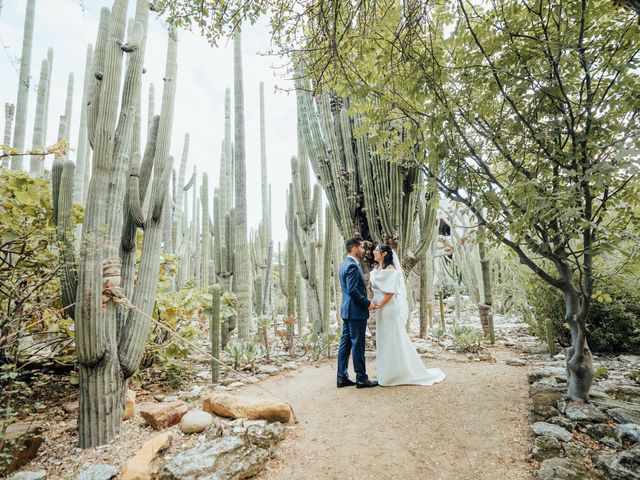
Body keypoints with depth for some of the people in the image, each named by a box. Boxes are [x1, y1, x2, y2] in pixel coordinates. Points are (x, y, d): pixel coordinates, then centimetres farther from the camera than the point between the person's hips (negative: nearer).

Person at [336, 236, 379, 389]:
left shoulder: (345, 264, 14)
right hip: (356, 311, -10)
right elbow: (353, 291, -23)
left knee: (345, 344, 12)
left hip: (347, 310, 10)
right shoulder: (352, 266, -18)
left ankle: (342, 378, 18)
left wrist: (366, 302, 16)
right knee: (358, 345, 0)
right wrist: (368, 303, -13)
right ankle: (361, 379, 11)